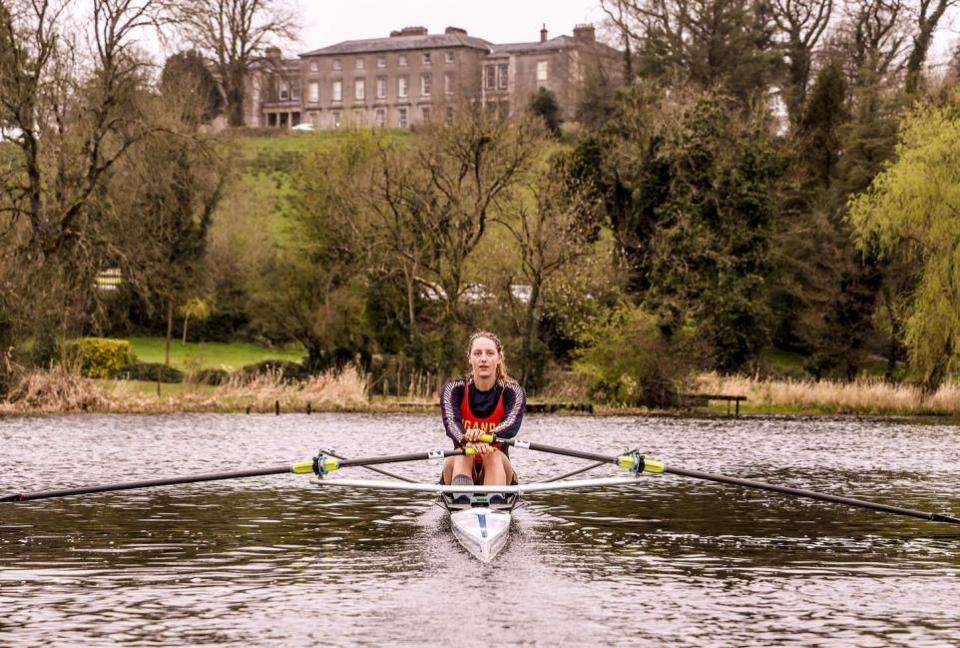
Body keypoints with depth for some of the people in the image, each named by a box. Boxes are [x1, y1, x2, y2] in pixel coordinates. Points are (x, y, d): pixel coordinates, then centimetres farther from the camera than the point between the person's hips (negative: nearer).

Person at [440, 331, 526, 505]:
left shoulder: (513, 391, -3)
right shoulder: (454, 389, -2)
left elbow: (512, 426, -23)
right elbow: (450, 422, -22)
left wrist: (485, 436, -47)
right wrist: (466, 442, -47)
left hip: (496, 470, 0)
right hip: (461, 465, 0)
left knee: (494, 455, -32)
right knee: (464, 454, -31)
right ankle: (461, 507, -59)